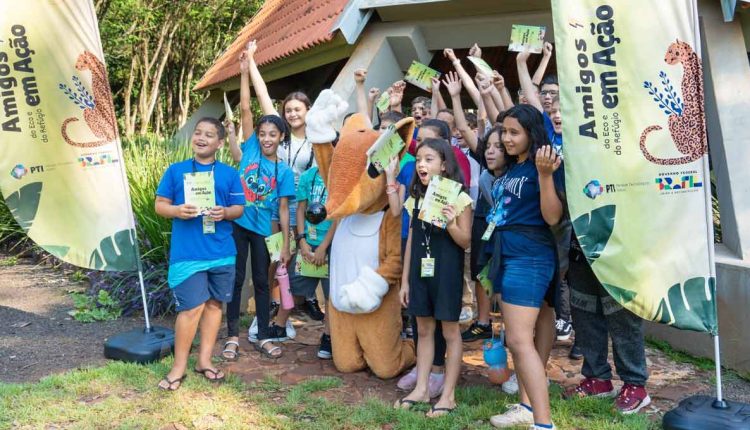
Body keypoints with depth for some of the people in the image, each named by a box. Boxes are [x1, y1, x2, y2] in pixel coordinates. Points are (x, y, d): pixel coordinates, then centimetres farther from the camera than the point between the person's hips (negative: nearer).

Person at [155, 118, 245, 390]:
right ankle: (179, 366, 7)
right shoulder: (176, 170, 4)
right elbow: (160, 205, 4)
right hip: (187, 253, -3)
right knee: (192, 307, -8)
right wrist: (176, 210, -17)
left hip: (221, 252, 3)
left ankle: (204, 360, 24)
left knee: (214, 304, 10)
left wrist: (225, 212, -15)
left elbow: (239, 208, 7)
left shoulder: (229, 174, 7)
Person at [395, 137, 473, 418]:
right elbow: (411, 240, 11)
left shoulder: (458, 198, -8)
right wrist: (405, 279, 10)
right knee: (423, 330, 12)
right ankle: (421, 388, 21)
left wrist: (450, 223, -28)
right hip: (420, 271, 6)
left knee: (450, 332, 3)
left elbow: (465, 242, -9)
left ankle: (448, 395, 11)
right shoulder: (416, 198, 8)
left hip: (446, 272, -5)